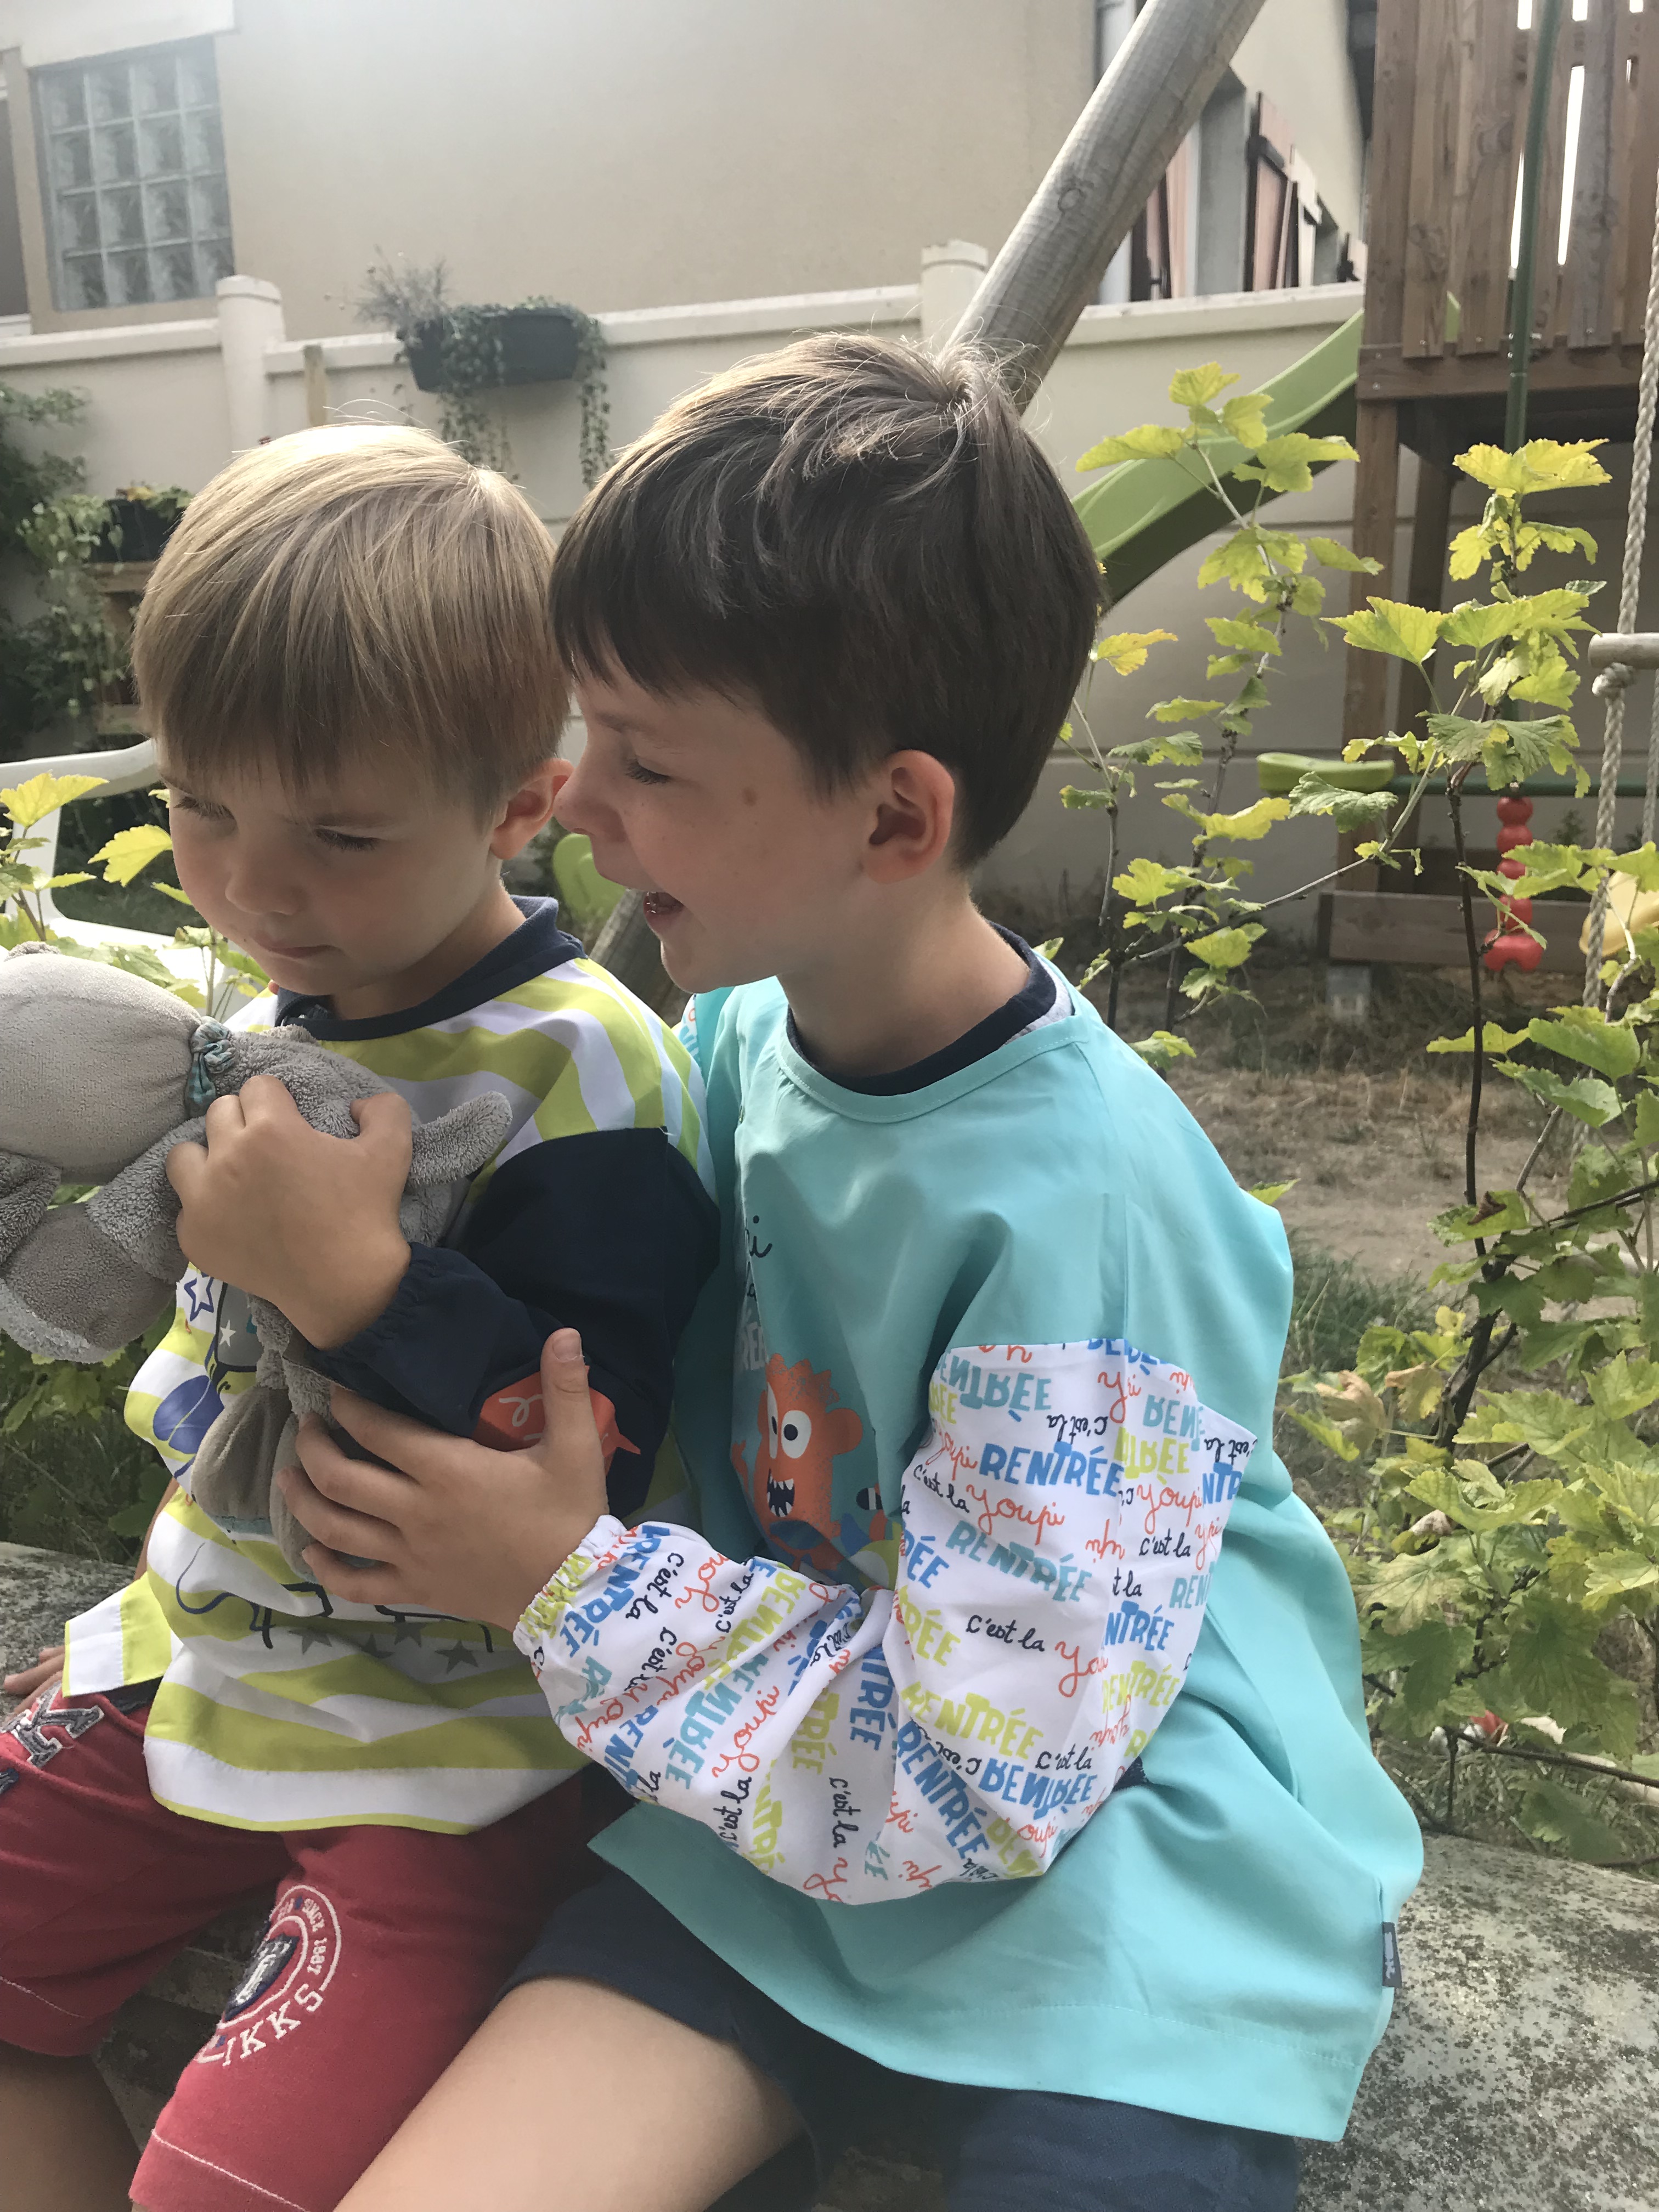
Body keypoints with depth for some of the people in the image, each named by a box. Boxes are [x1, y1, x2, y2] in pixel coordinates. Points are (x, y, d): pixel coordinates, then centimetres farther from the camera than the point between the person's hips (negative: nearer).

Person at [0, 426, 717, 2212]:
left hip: (455, 1746, -8)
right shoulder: (272, 1012, 2)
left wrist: (357, 1280, -34)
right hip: (206, 1663, 8)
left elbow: (593, 1478, -27)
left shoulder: (582, 1078, -23)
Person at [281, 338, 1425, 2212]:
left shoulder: (1081, 1200, -26)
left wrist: (564, 1585, -18)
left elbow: (979, 1767, -20)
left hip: (1127, 1868, -4)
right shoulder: (743, 1028, -6)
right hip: (801, 1805, 5)